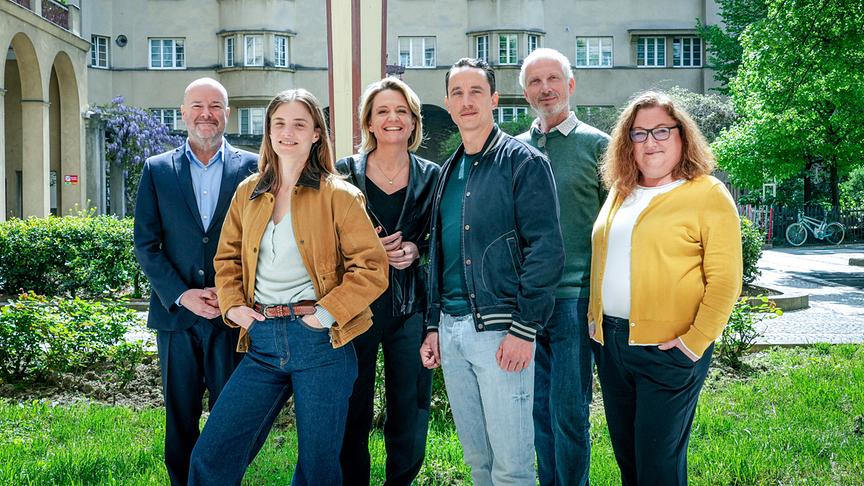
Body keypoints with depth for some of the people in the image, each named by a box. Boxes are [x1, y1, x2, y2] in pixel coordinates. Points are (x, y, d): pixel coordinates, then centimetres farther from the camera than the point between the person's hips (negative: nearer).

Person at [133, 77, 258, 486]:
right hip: (176, 313, 1)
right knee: (179, 418, 10)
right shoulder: (157, 169, 6)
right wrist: (182, 295, -9)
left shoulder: (251, 167, 2)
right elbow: (145, 243, 3)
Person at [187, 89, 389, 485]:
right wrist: (232, 305, 4)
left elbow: (372, 267, -7)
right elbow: (227, 257, 20)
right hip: (262, 341, 4)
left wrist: (326, 313, -13)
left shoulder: (338, 196, -3)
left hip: (318, 341, -4)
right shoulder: (248, 192, 11)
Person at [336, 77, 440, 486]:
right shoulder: (345, 173, 3)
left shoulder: (431, 176, 7)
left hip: (410, 309, 1)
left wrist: (415, 249, -7)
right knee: (352, 415, 4)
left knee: (409, 415, 6)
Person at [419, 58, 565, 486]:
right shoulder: (449, 171, 17)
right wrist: (433, 326, 16)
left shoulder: (523, 162, -5)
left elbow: (546, 250, -12)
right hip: (451, 329, 7)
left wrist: (524, 330, -17)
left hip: (501, 331, -7)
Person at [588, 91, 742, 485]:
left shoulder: (708, 195, -7)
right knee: (625, 453, 16)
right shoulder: (619, 192, 13)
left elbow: (724, 281, -12)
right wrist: (593, 319, 10)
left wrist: (694, 343, -17)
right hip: (608, 342, 6)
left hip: (667, 348, -6)